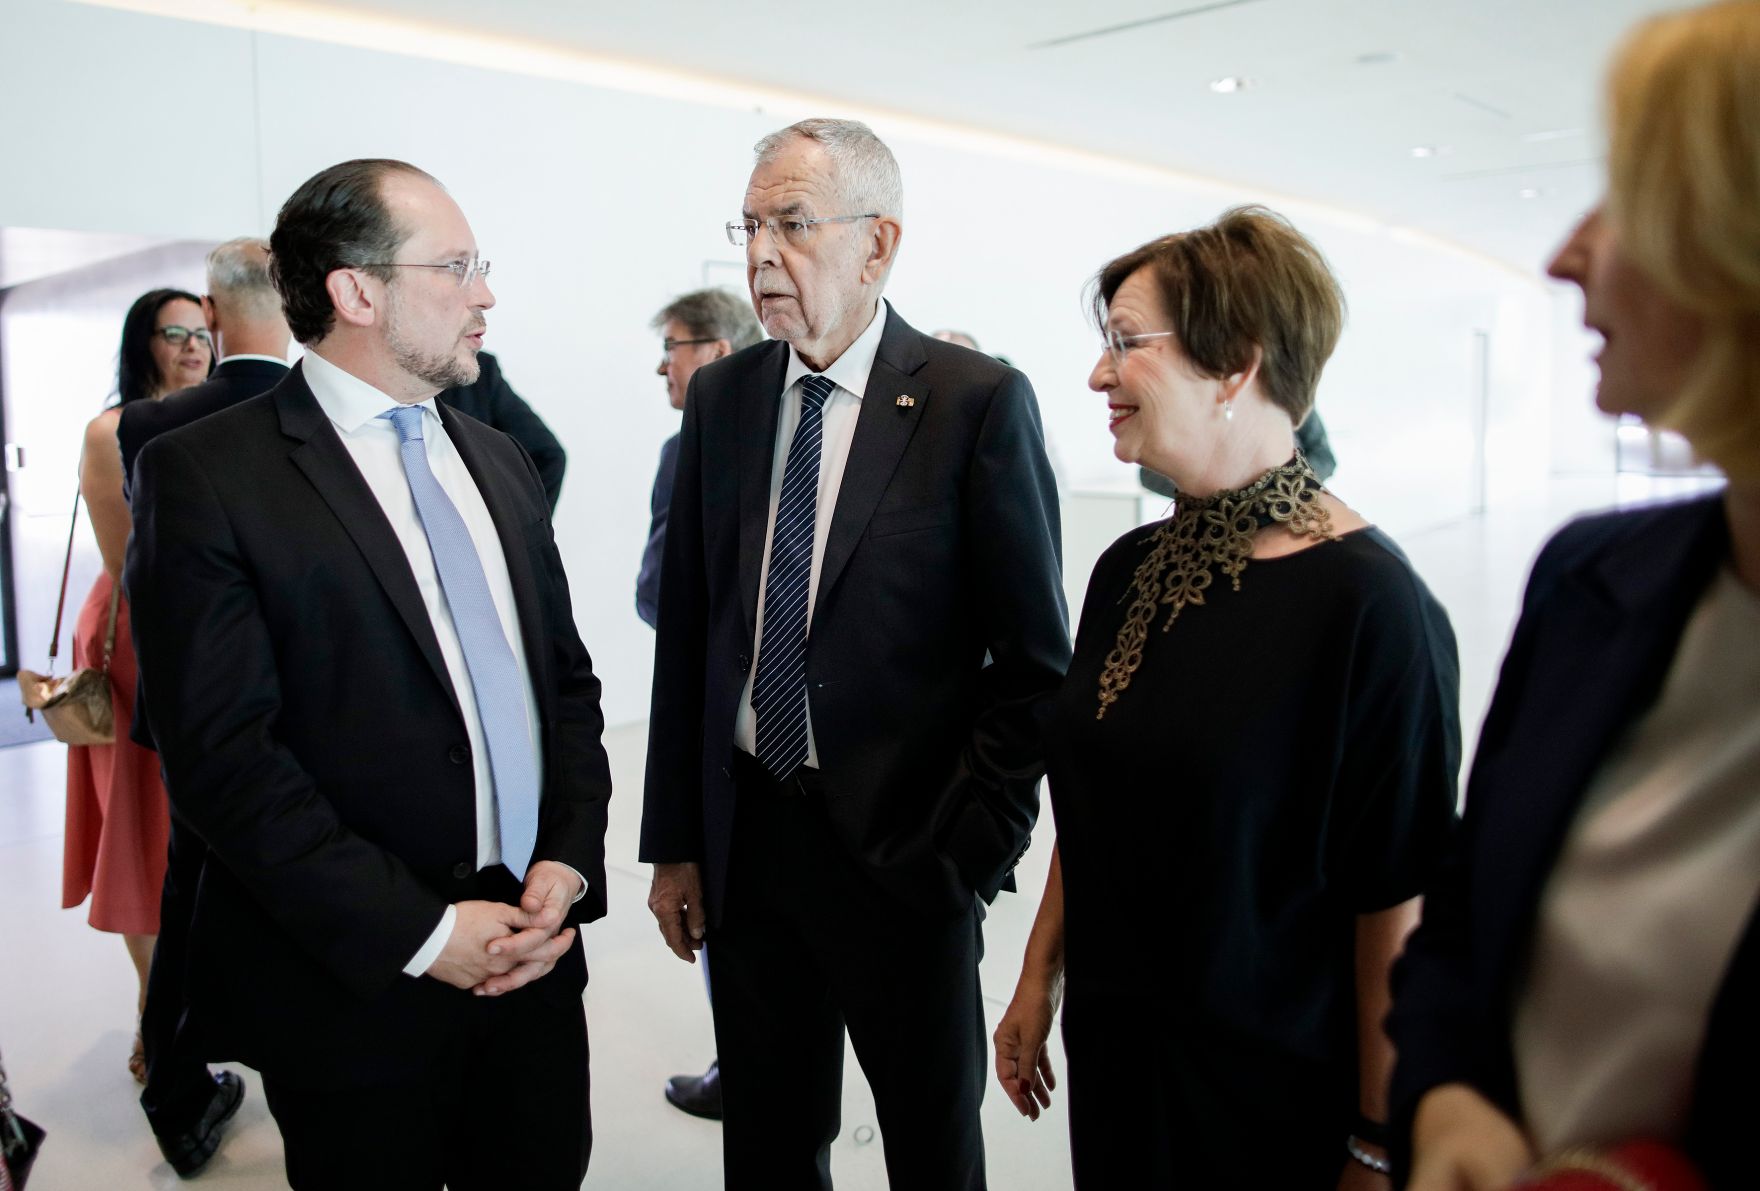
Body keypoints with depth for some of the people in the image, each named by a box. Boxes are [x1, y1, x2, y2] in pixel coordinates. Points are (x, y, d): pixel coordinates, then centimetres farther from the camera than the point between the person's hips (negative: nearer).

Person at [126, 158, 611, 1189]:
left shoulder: (498, 459, 10)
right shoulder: (205, 475, -9)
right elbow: (225, 754, -15)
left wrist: (568, 860, -2)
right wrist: (420, 931, -16)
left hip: (534, 951, 6)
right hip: (358, 985, -5)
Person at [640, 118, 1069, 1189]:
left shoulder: (980, 402, -10)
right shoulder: (720, 396, 4)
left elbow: (1034, 658, -8)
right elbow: (687, 632, 6)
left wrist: (976, 848, -11)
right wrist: (675, 843, 6)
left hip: (904, 850, -3)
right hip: (747, 839, 4)